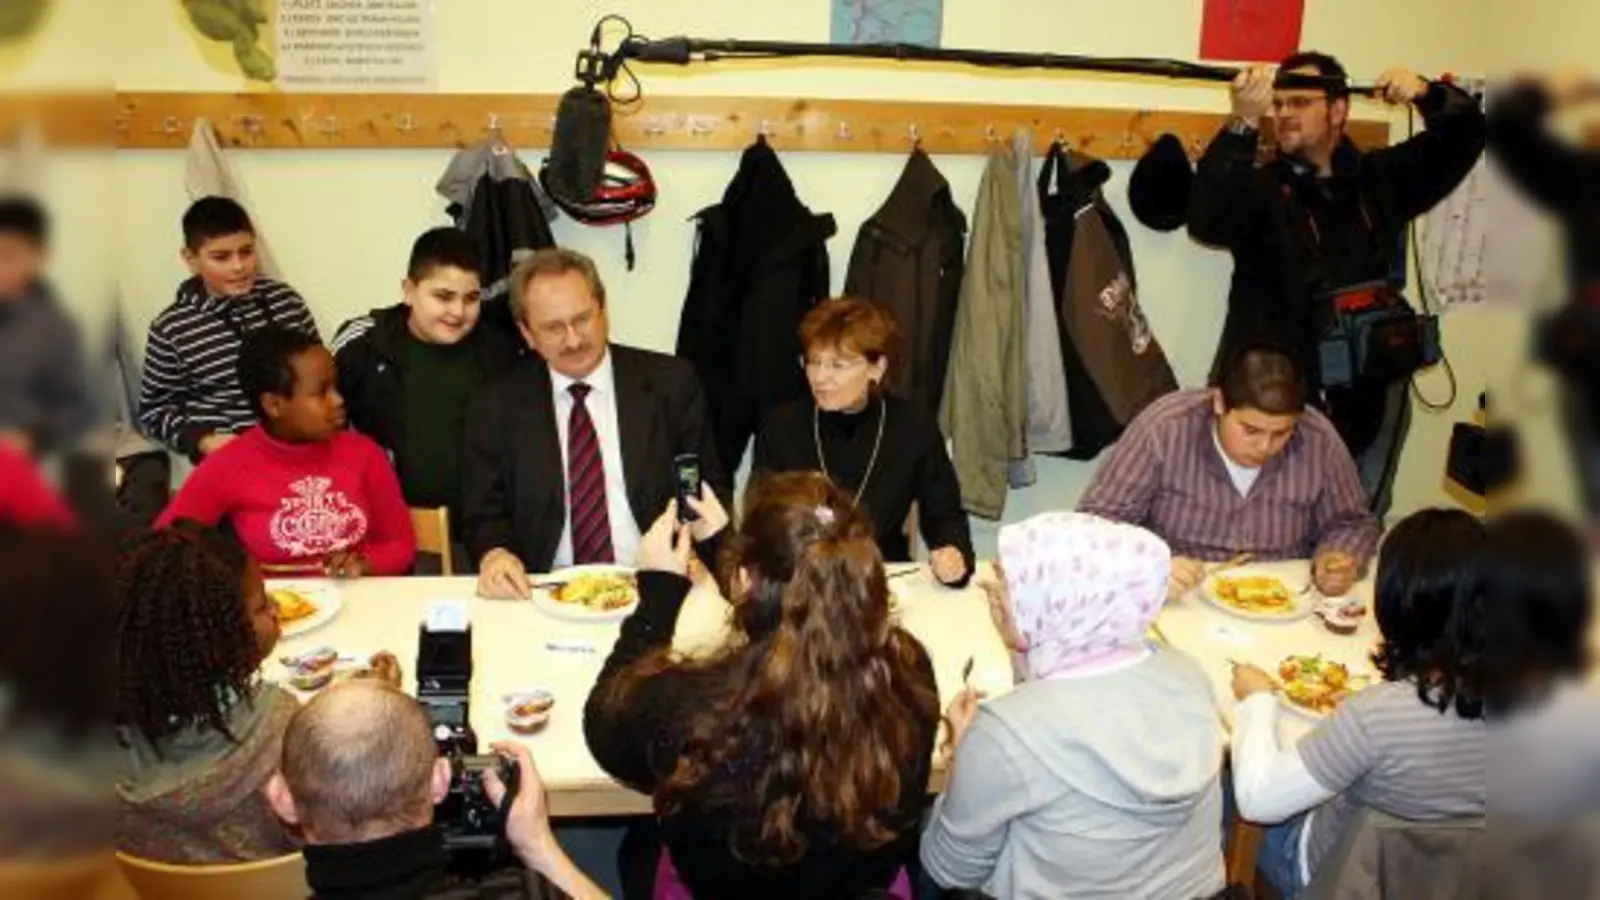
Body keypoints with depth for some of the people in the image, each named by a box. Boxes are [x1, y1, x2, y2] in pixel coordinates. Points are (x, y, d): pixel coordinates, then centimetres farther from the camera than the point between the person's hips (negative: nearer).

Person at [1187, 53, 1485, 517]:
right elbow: (1207, 219, -20)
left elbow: (1464, 134, 16)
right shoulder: (1259, 187, 1)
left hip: (1369, 398, 4)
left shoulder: (1380, 179, 13)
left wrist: (1428, 94, -6)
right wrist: (1243, 123, -30)